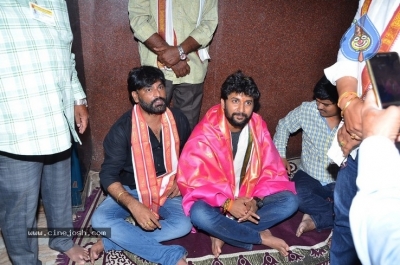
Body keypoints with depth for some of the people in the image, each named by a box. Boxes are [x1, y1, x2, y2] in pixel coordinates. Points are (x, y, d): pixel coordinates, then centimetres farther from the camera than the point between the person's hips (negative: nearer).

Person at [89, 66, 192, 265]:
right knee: (100, 220, -28)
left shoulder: (178, 120, -7)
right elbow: (108, 175, -19)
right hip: (131, 190, -1)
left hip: (167, 190, 2)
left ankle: (111, 242, -17)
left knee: (183, 225, -26)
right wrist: (134, 205, -34)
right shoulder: (123, 128, -17)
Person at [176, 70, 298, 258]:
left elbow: (272, 170, -4)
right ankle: (261, 237, -12)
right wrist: (227, 203, -29)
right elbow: (190, 179, -22)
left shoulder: (258, 127, -7)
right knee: (200, 214, -34)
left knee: (289, 201, -15)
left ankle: (224, 233, -16)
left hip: (249, 198, 4)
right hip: (216, 201, -3)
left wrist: (256, 200, -21)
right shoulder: (205, 134, -20)